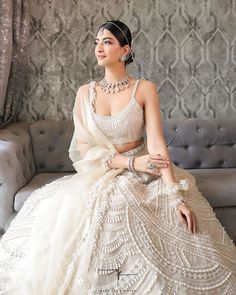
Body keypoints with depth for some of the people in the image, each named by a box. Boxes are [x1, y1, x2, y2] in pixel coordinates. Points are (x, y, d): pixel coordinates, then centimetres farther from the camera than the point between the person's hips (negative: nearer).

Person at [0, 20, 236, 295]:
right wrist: (130, 161, -17)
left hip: (143, 175, -1)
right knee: (62, 216, -23)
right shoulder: (85, 92, 4)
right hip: (99, 174, 2)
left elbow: (156, 142, -13)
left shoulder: (145, 89, -3)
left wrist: (175, 195, -26)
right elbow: (83, 148, -3)